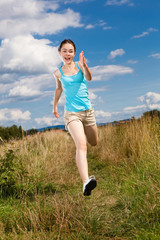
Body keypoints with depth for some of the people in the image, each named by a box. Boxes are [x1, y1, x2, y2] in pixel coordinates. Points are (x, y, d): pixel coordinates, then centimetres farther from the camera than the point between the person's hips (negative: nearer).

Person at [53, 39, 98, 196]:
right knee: (81, 145, -24)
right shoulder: (58, 73, 3)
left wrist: (84, 66, -39)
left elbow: (89, 78, -19)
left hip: (88, 111, 3)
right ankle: (86, 182, -39)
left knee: (94, 143, 20)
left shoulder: (79, 65, 1)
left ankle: (80, 133, 57)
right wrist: (54, 106, 31)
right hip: (71, 113, -2)